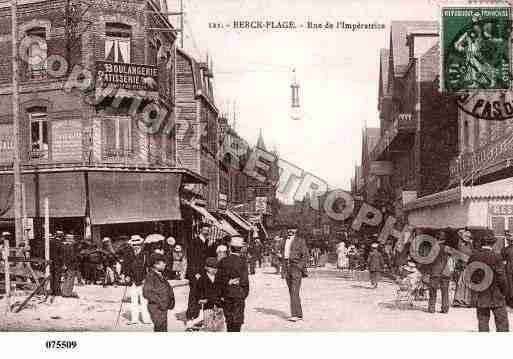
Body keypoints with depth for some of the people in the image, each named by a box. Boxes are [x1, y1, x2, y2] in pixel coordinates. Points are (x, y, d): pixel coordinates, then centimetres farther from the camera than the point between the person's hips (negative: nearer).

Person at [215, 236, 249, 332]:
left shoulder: (223, 261, -2)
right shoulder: (242, 263, -11)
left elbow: (218, 280, 0)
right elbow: (244, 281, -10)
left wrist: (220, 294, 7)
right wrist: (245, 294, 3)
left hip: (226, 295, 3)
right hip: (239, 295, -3)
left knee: (229, 319, 16)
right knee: (237, 320, 4)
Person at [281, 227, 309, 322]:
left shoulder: (300, 241, -4)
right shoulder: (285, 241, 14)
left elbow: (305, 255, -5)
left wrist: (301, 268, -12)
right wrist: (284, 269, 14)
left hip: (296, 268, -7)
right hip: (287, 268, 7)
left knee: (294, 292, -13)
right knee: (292, 292, 8)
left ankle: (294, 315, -16)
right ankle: (299, 314, 16)